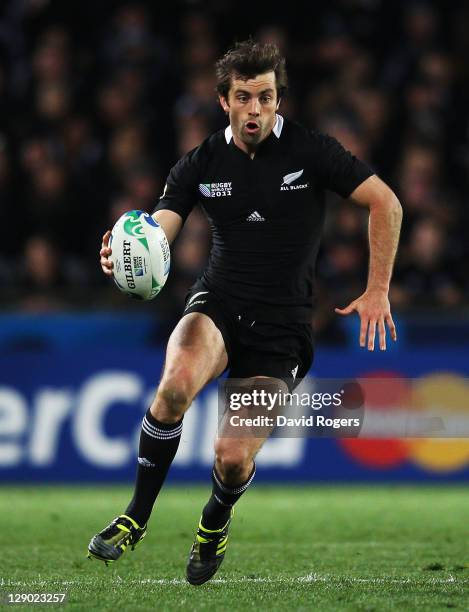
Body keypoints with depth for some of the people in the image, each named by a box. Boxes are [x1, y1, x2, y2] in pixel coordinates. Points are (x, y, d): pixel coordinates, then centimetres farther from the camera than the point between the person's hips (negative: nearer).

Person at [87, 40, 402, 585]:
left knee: (233, 457, -14)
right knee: (175, 385, -34)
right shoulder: (200, 165, 1)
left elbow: (385, 203, -2)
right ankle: (136, 517, -14)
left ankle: (215, 522, 26)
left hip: (283, 324, -1)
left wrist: (378, 291, -6)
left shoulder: (310, 151, -6)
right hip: (217, 304, 1)